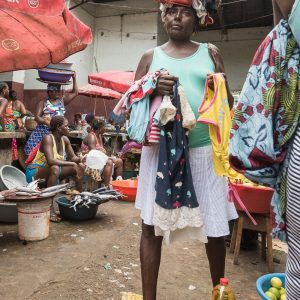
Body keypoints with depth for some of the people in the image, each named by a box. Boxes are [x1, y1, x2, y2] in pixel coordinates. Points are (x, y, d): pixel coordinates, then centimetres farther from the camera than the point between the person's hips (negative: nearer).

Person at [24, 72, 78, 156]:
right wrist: (46, 122, -21)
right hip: (43, 131, -2)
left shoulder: (62, 101, 15)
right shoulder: (43, 103, 6)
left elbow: (75, 93, 14)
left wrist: (74, 79, 10)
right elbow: (37, 117, -2)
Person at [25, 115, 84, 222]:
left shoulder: (65, 139, -2)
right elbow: (50, 161, -38)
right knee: (54, 168, -39)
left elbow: (73, 157, 2)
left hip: (51, 172, 8)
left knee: (79, 166, -3)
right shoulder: (48, 138, -25)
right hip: (34, 173, -8)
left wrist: (79, 159, -21)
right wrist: (71, 163, -32)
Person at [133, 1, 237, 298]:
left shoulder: (210, 53, 12)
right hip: (160, 148, 0)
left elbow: (228, 101, 11)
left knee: (214, 226, 6)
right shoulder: (150, 56, 11)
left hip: (204, 149, 1)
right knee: (151, 224, 2)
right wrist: (153, 89, -12)